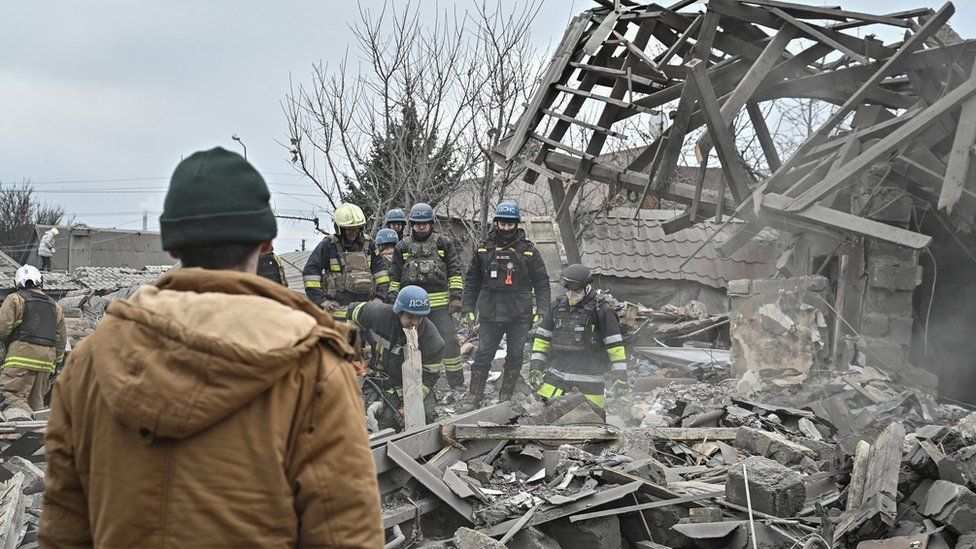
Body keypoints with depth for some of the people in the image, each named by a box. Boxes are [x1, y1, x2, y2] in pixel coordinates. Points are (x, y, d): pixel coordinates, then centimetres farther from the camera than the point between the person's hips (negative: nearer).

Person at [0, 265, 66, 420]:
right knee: (36, 401, 11)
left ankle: (20, 416, -37)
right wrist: (55, 363, 27)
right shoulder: (55, 307, 20)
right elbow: (61, 340, 20)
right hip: (46, 361, 5)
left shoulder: (15, 299, 4)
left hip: (22, 356, -5)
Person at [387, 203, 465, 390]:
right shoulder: (402, 247, 10)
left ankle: (457, 383, 1)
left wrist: (456, 295, -1)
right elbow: (394, 277, 14)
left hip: (440, 304, -2)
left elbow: (455, 271, 7)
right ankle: (428, 381, 15)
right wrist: (392, 300, 8)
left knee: (449, 341, -6)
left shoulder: (443, 243, 6)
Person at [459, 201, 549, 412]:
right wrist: (467, 308, 6)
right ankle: (474, 396, 5)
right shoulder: (484, 249, 8)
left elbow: (542, 282, 5)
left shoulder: (529, 251, 4)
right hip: (490, 312, 1)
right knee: (483, 354, -1)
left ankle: (506, 398, 14)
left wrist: (542, 310, -3)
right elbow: (471, 281, 12)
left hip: (520, 314, 0)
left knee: (515, 356, 4)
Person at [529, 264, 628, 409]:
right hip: (556, 375, 3)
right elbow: (542, 338, 16)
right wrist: (536, 366, 6)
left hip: (589, 378, -3)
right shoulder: (556, 307, 11)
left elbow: (615, 346, -3)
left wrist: (620, 378, -7)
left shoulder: (602, 311, -2)